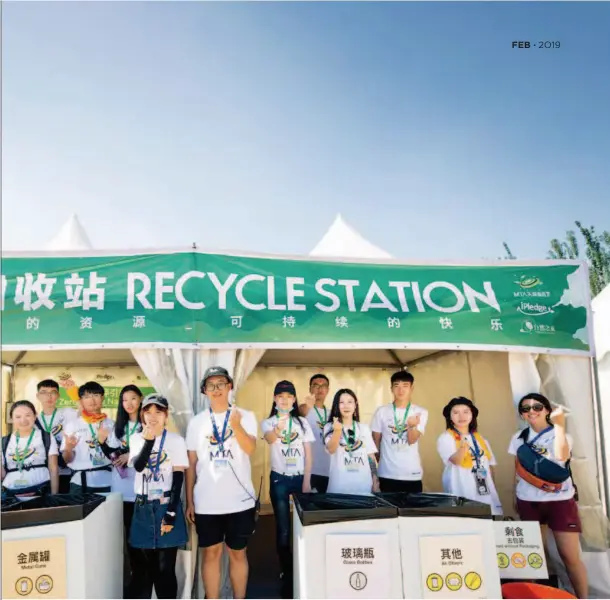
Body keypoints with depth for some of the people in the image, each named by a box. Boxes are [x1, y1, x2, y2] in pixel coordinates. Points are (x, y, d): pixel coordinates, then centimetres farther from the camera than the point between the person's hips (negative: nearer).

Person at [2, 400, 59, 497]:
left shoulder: (46, 438, 3)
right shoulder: (4, 442, 9)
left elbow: (53, 469, 2)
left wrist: (54, 496, -3)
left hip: (40, 492, -2)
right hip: (11, 494, 2)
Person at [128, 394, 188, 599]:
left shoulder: (176, 440, -1)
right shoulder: (136, 438, 7)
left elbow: (178, 478, -5)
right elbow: (138, 466, -10)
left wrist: (171, 513, -10)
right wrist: (149, 440, -23)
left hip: (166, 505, -3)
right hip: (143, 507, 3)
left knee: (165, 567, 0)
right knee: (143, 566, 9)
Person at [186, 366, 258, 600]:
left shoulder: (246, 416, -2)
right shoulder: (196, 422, 3)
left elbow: (250, 449, -17)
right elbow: (191, 464, 6)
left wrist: (236, 426, -35)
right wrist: (189, 500, 5)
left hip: (239, 500, -1)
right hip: (206, 502, 1)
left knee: (238, 553, 11)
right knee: (211, 553, 9)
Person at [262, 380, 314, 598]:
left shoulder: (302, 422, 5)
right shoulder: (268, 422, -3)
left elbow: (308, 454, 4)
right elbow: (270, 439, -27)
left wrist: (306, 481, -4)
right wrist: (279, 426, -50)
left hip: (300, 477, 2)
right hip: (279, 479, -2)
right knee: (283, 528, 0)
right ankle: (287, 572, 14)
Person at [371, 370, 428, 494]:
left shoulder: (421, 412, -1)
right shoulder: (382, 411, 0)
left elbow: (412, 440, -10)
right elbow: (375, 440, 7)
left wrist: (413, 426, -30)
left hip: (412, 475, 0)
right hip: (387, 474, 0)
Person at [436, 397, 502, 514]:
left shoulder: (480, 439, 13)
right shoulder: (445, 438, -6)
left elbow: (490, 464, 19)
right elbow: (456, 460, -22)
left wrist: (492, 490, 14)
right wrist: (463, 447, -42)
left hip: (485, 493, 5)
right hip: (462, 495, -5)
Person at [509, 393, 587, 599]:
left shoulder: (559, 434, -4)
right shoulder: (519, 438, 7)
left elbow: (561, 456, -26)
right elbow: (519, 469, 11)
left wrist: (559, 424, -24)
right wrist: (516, 496, 3)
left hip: (560, 500, -2)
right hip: (528, 501, 3)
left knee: (571, 557, -4)